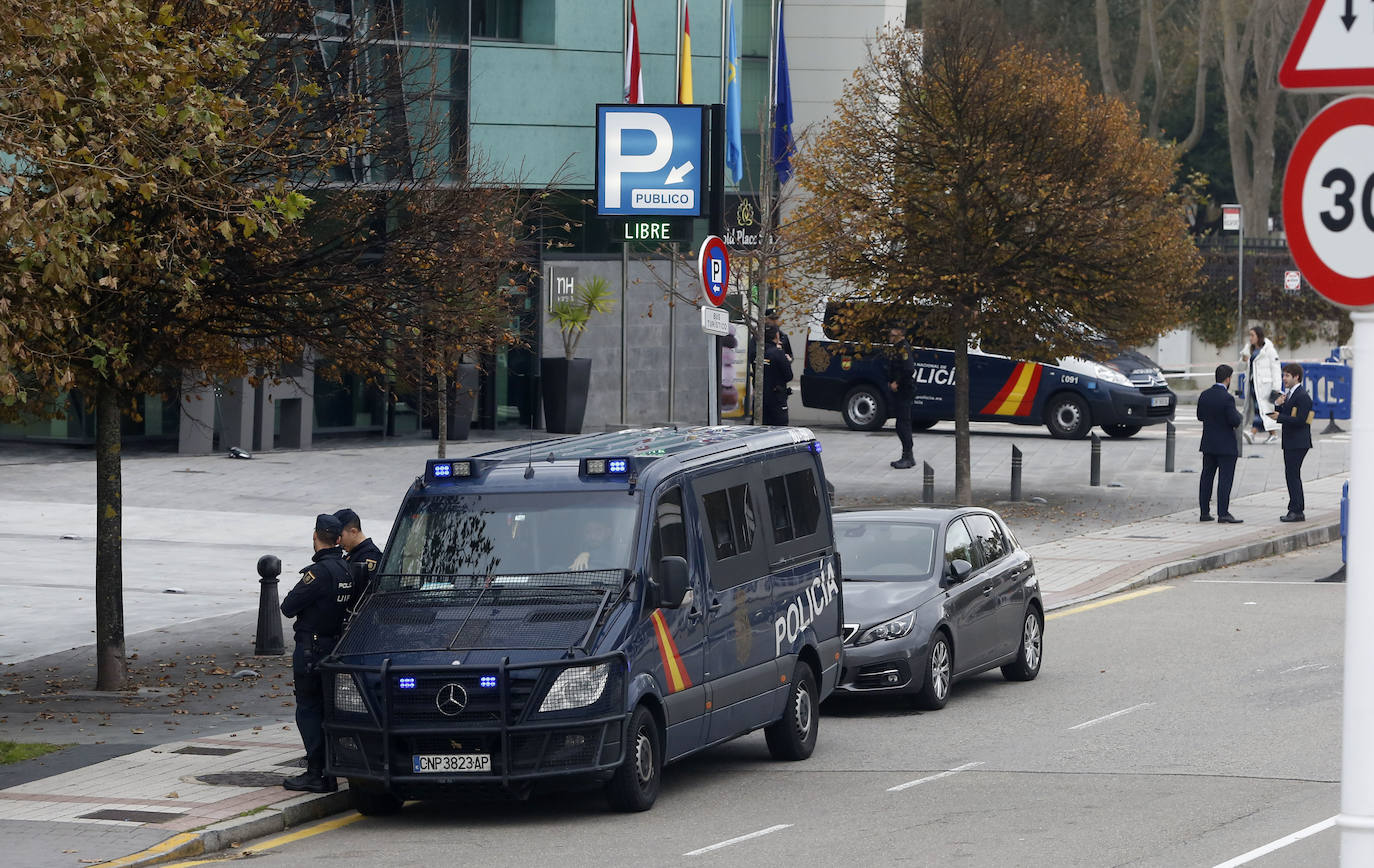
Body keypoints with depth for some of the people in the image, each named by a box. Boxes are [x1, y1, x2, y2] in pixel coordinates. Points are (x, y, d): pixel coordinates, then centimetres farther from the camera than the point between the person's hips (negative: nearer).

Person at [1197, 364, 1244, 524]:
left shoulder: (1204, 395, 2)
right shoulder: (1227, 398, -19)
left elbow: (1200, 416, 9)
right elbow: (1235, 421, -21)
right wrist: (1238, 416, 0)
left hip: (1208, 444, 6)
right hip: (1226, 445, -6)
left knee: (1206, 477, 11)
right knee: (1225, 479, -3)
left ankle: (1204, 512, 14)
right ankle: (1223, 514, -7)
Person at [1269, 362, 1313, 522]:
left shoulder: (1302, 396, -15)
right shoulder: (1289, 394, 16)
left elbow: (1300, 420, -21)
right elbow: (1284, 414, 18)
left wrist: (1280, 417, -19)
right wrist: (1278, 405, -2)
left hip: (1298, 443, -10)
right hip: (1290, 442, 10)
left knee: (1292, 475, -11)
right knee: (1292, 476, 14)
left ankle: (1295, 510, -9)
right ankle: (1299, 510, 20)